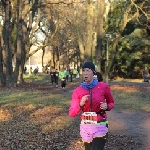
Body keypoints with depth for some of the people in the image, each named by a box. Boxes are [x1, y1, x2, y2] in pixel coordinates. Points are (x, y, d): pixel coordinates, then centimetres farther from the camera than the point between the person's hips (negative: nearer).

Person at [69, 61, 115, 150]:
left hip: (100, 127, -3)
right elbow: (72, 114, -6)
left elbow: (111, 103, 8)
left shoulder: (103, 87, -9)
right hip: (85, 127, 3)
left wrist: (107, 107, -14)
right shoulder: (78, 91, -5)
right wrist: (80, 104, -23)